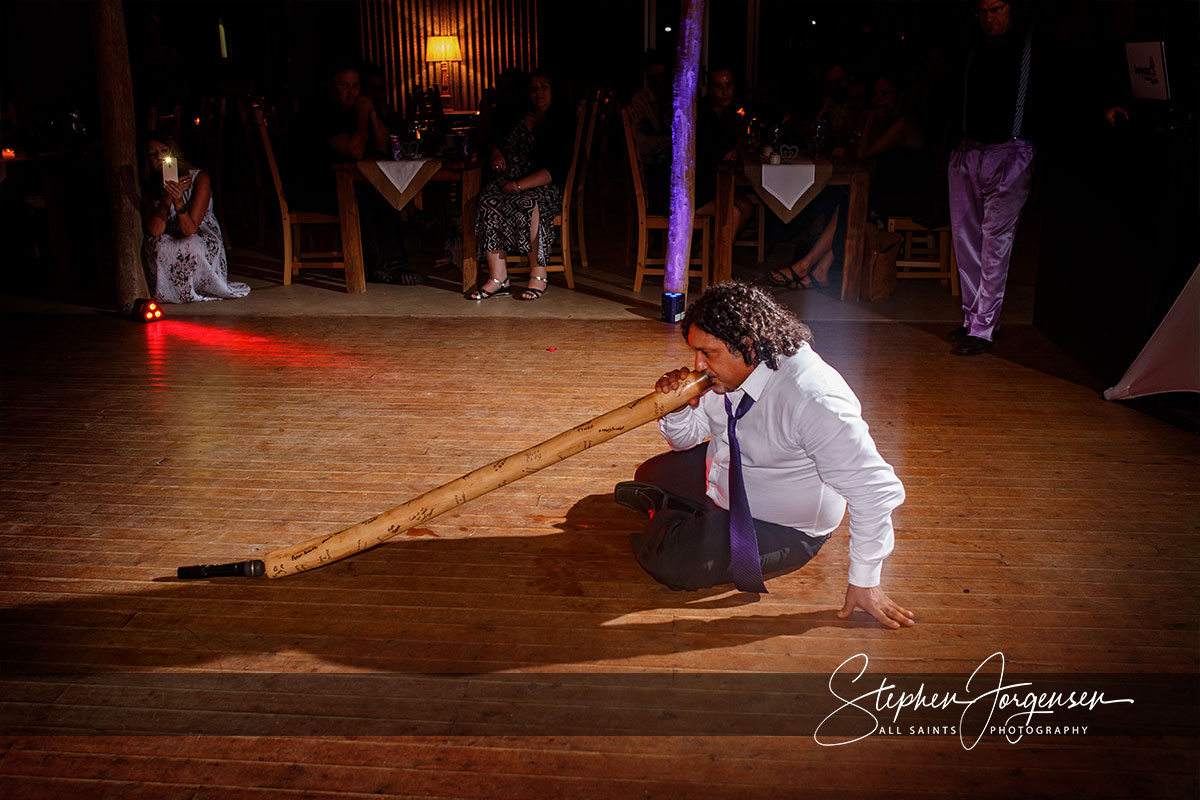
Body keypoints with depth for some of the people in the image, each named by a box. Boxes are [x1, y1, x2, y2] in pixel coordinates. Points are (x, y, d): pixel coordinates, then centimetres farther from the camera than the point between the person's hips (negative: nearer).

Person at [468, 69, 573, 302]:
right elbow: (494, 143, 31)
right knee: (489, 201, -28)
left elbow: (557, 170, -11)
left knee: (529, 203, -38)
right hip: (509, 183, 4)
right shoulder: (517, 117, 18)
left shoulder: (563, 123, 1)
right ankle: (498, 277, -30)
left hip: (544, 188, -4)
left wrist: (519, 186, -19)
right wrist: (495, 153, 4)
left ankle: (538, 274, -26)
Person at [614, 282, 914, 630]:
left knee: (668, 561, -18)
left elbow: (877, 491, -32)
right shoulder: (726, 372, -13)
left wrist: (864, 582, -24)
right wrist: (678, 408, -22)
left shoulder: (815, 400, -37)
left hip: (782, 528, -8)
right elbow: (687, 439, 3)